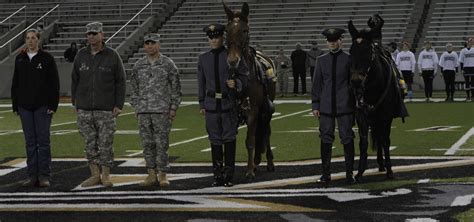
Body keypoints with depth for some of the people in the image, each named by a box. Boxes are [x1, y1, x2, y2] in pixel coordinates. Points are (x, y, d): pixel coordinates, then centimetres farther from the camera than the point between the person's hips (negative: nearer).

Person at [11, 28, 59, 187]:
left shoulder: (47, 59, -1)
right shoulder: (20, 59, 10)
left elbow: (54, 83, -2)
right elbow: (15, 83, 13)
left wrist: (53, 105, -9)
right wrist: (15, 105, 8)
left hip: (42, 106, -4)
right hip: (25, 107, 4)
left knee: (43, 141, -2)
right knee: (30, 142, 6)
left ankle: (44, 176, 2)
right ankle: (32, 176, 10)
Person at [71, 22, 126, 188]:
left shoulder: (112, 56, -1)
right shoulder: (81, 56, 7)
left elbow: (120, 82, 0)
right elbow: (75, 80, 13)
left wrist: (119, 105, -6)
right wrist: (75, 103, 9)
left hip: (106, 110, -3)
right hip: (85, 110, 3)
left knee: (105, 144, -1)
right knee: (90, 144, 5)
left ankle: (106, 175, 7)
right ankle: (95, 175, 13)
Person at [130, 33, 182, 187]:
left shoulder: (168, 64, 0)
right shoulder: (139, 65, 9)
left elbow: (176, 87, 1)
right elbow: (134, 88, 15)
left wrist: (173, 108, -4)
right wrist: (136, 108, 9)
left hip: (162, 111, -3)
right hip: (144, 111, 3)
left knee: (162, 143, -4)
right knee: (147, 144, 4)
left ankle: (163, 175, 2)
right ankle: (151, 175, 11)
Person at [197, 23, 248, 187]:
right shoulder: (203, 58, 8)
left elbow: (244, 76, 0)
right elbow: (201, 83, 12)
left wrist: (236, 83, -21)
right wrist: (201, 104, 10)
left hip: (229, 103, -3)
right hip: (211, 104, 3)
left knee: (229, 139, -1)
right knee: (215, 140, 6)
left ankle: (229, 175, 4)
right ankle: (218, 175, 12)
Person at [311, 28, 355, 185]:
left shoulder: (349, 59, 1)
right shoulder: (321, 60, 8)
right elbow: (316, 84, 9)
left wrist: (353, 103, 1)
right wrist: (315, 105, 3)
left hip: (344, 106, -2)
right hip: (326, 107, 2)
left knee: (347, 139, 1)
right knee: (326, 140, 4)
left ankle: (349, 173, 8)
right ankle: (326, 174, 11)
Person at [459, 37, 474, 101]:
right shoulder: (463, 51, 3)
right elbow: (461, 61, 3)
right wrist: (462, 69, -4)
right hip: (466, 68, -1)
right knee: (467, 83, 2)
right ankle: (468, 96, 7)